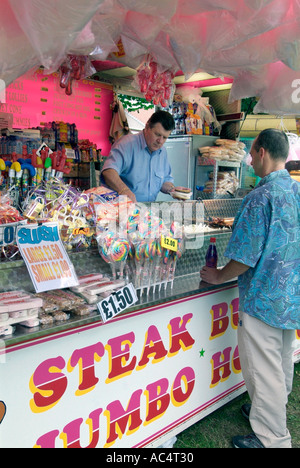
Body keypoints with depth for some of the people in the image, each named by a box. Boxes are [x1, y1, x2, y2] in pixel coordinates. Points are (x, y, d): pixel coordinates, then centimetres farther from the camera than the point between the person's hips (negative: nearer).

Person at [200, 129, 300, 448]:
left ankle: (271, 439, 22)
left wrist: (219, 276, -5)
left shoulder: (261, 197, -22)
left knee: (263, 369, 6)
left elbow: (245, 256, -22)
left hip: (263, 299, -9)